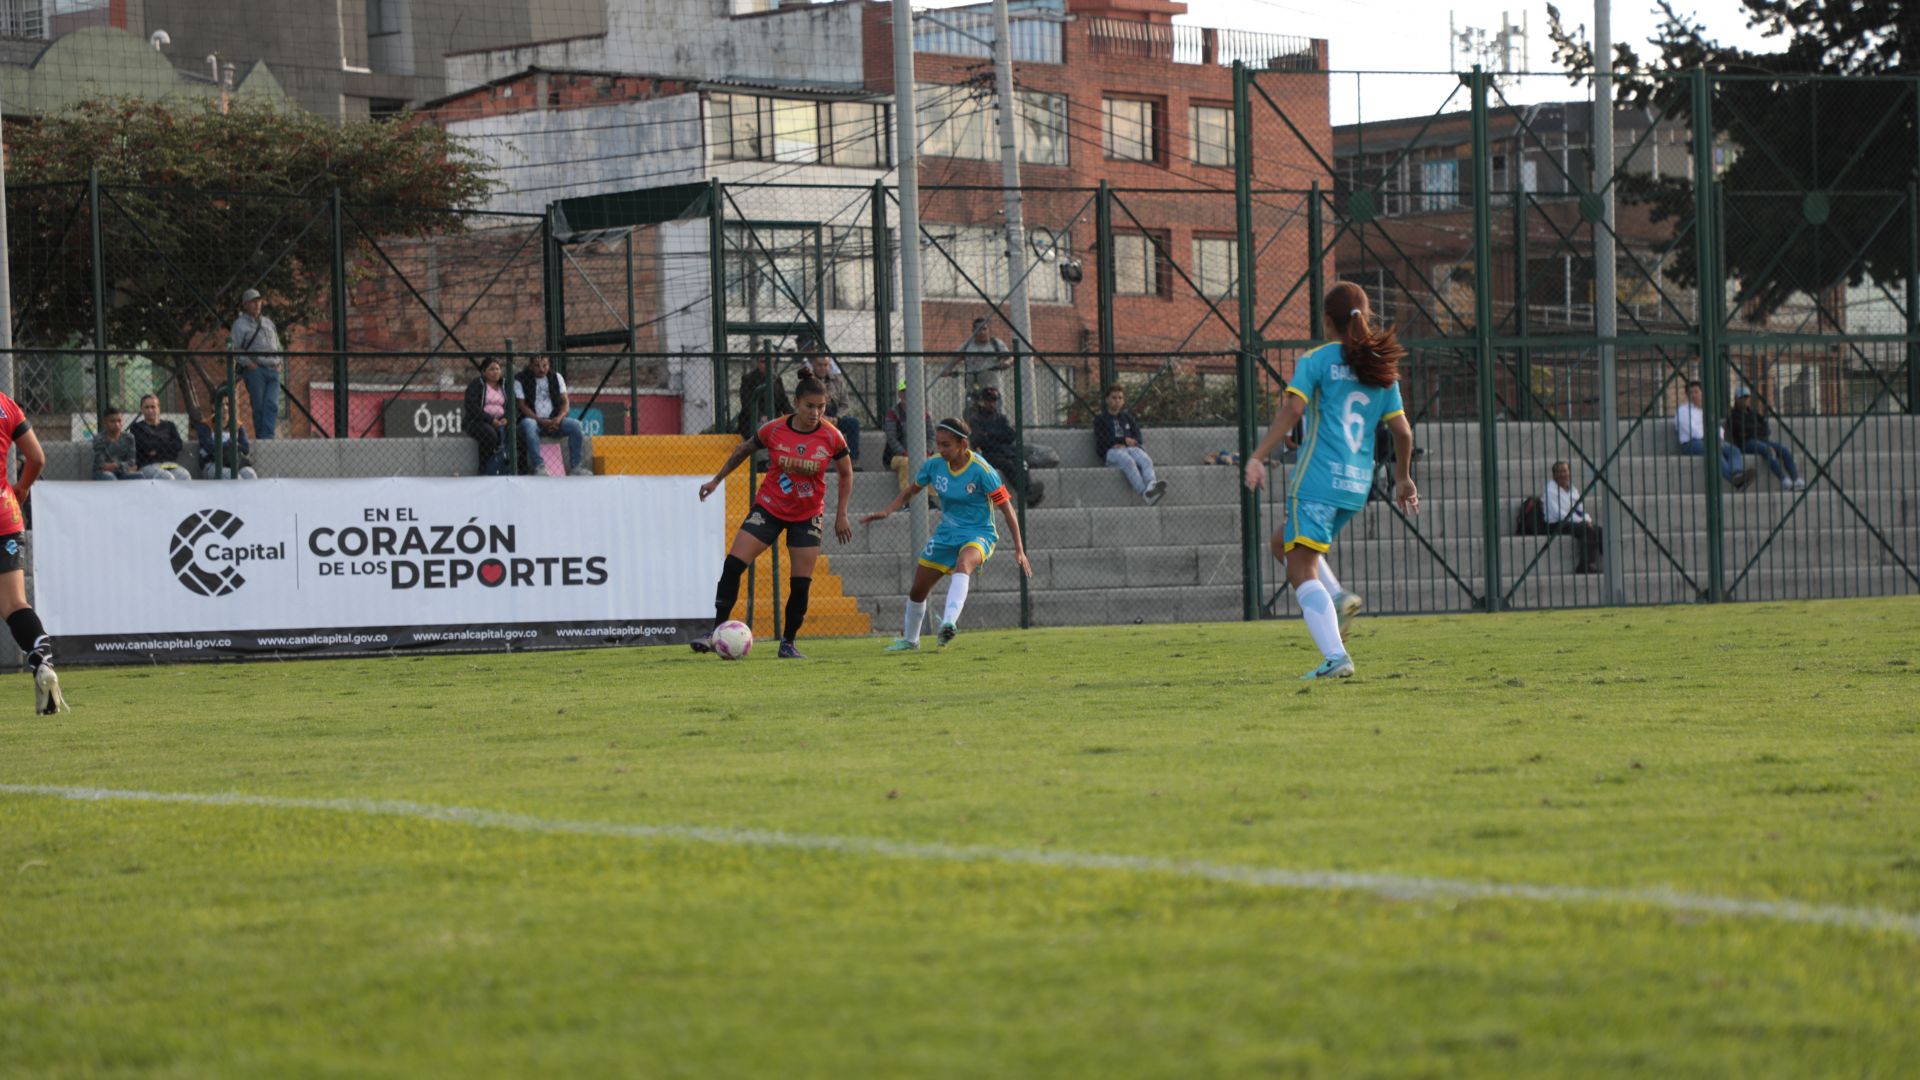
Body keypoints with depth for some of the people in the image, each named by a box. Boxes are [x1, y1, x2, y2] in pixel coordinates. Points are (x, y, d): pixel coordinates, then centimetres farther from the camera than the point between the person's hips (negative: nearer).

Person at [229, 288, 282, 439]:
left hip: (273, 370, 5)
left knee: (272, 405, -11)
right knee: (259, 407, -5)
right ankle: (260, 438, -1)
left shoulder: (268, 322, 22)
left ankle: (267, 437, -19)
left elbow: (277, 345, 30)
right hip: (255, 370, -5)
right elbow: (233, 348, -6)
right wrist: (248, 364, -14)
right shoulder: (240, 324, 3)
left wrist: (280, 362, 13)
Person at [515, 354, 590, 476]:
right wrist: (542, 421, -19)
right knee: (528, 425, -38)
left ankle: (575, 467, -19)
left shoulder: (556, 377, 11)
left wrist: (559, 418, -15)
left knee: (576, 425, -22)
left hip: (554, 420, 4)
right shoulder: (520, 379, -1)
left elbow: (564, 402, 7)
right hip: (534, 420, -4)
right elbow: (522, 405, -8)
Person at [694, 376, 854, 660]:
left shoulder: (832, 437, -12)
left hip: (807, 516, 0)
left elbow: (846, 474, 4)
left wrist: (841, 515, 0)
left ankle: (788, 643, 14)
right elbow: (744, 450, 7)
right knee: (733, 565, -13)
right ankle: (717, 632, -8)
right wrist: (717, 480, 9)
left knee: (801, 584, -3)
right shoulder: (773, 430, -12)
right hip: (769, 507, 0)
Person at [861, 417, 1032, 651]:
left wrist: (1019, 550, -15)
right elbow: (910, 491, 12)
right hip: (946, 534, 6)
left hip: (978, 535, -6)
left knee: (963, 563, -41)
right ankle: (909, 639, 38)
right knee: (917, 591, 12)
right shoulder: (934, 465, -6)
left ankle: (949, 623, -57)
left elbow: (1007, 510, -15)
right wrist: (886, 512, -4)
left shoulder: (982, 471, -20)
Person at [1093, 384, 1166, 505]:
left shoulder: (1127, 417, 32)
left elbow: (1138, 438, 16)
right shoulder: (1100, 420, 22)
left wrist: (1121, 444, -4)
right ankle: (1145, 493, -64)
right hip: (1112, 452, -4)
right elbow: (1102, 441, 5)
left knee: (1146, 460, -34)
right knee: (1128, 461, -41)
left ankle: (1151, 486, -66)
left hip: (1131, 449, 4)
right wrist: (1125, 440, -1)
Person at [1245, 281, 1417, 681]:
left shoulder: (1317, 360, -2)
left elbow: (1292, 410, -14)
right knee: (1284, 542, 26)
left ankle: (1335, 658, -23)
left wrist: (1258, 456, -15)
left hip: (1318, 479, -7)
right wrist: (1403, 478, 25)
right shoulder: (1383, 370, 13)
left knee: (1301, 569, -8)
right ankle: (1338, 597, 2)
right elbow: (1402, 431, 12)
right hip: (1358, 484, 7)